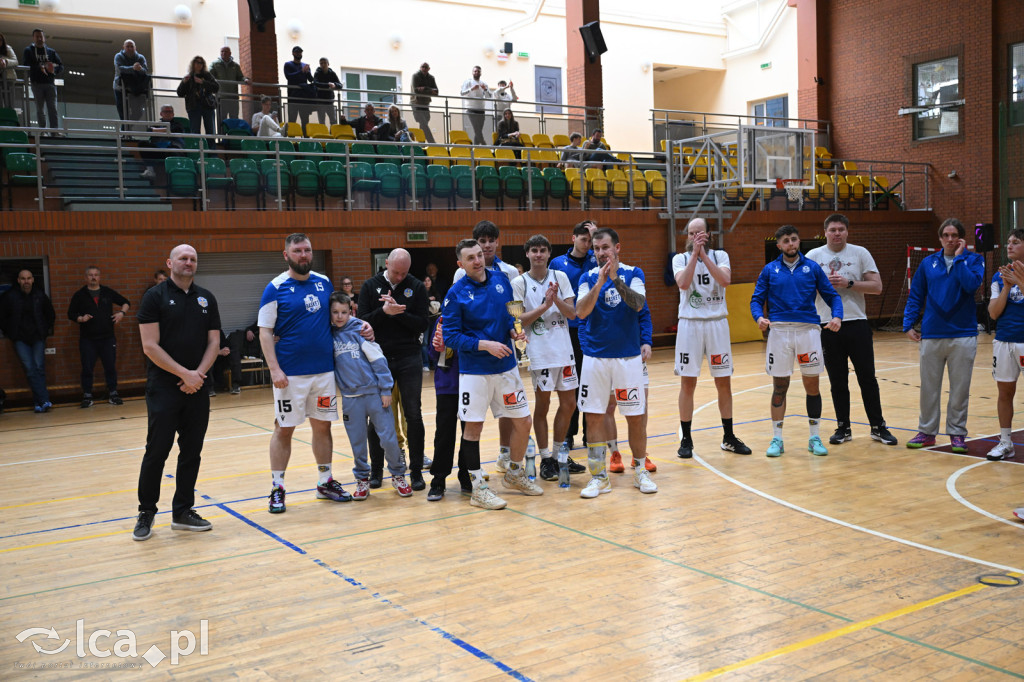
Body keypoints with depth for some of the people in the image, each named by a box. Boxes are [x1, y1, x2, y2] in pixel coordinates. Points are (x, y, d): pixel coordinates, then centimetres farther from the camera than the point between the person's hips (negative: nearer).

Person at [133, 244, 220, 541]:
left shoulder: (206, 299, 10)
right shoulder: (155, 297, -4)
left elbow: (213, 341, 8)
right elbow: (150, 346, -10)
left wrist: (199, 373, -8)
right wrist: (184, 374, -14)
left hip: (197, 389, 5)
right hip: (163, 389, -4)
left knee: (192, 452, 8)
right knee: (156, 451, -2)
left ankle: (183, 511, 19)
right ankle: (146, 513, 11)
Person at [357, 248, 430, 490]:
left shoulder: (416, 287, 1)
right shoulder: (370, 286, 2)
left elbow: (422, 324, -4)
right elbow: (362, 322, -3)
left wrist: (398, 313, -17)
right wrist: (384, 311, -19)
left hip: (409, 360, 0)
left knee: (413, 416, 0)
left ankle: (416, 471, 9)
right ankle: (376, 470, 19)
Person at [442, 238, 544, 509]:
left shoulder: (501, 280, 4)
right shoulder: (456, 294, -9)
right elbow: (450, 336, -11)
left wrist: (514, 331, -4)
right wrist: (486, 345, -19)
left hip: (506, 365, 5)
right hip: (474, 370, -4)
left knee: (522, 421, 9)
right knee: (473, 426, 0)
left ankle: (514, 474, 30)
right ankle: (478, 489, 12)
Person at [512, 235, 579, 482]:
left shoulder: (560, 277, 6)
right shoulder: (519, 283, -2)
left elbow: (572, 313, 2)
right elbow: (518, 321, -8)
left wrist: (556, 299, -15)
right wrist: (544, 306, -17)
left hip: (564, 350, 4)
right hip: (539, 353, -4)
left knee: (569, 403, 8)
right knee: (542, 406, 2)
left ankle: (559, 453, 24)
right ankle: (546, 459, 13)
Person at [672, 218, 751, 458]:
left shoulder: (720, 256, 5)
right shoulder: (680, 258, 3)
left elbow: (725, 280, -15)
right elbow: (683, 283, -16)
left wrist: (704, 254, -17)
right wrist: (694, 253, -17)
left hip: (717, 323, 1)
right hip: (690, 324, -1)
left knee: (724, 382, 6)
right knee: (687, 383, 0)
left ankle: (728, 437, 18)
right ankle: (686, 439, 9)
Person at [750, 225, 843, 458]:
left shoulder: (812, 268, 9)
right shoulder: (770, 270, 9)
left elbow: (831, 295, 8)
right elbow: (756, 299, 7)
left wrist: (837, 316, -10)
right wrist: (759, 317, -14)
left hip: (808, 330, 0)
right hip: (779, 330, 0)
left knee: (812, 385, 4)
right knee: (779, 387, 3)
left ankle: (815, 438, 16)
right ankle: (777, 439, 13)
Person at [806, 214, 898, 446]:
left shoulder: (860, 253, 3)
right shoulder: (813, 256, 5)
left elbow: (877, 287, -3)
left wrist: (848, 283, -14)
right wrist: (824, 283, -14)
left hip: (857, 324, 0)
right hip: (827, 325, 1)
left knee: (867, 378, 1)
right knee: (837, 381, 7)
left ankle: (878, 427, 12)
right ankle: (843, 428, 18)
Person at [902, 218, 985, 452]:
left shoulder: (973, 260, 3)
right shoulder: (928, 263, 7)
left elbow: (971, 285, -17)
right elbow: (915, 296, 9)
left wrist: (958, 257, -11)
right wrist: (908, 325, 1)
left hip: (963, 334, -2)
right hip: (931, 334, 2)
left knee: (960, 388, 5)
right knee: (928, 387, 8)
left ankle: (957, 433, 16)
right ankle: (927, 431, 19)